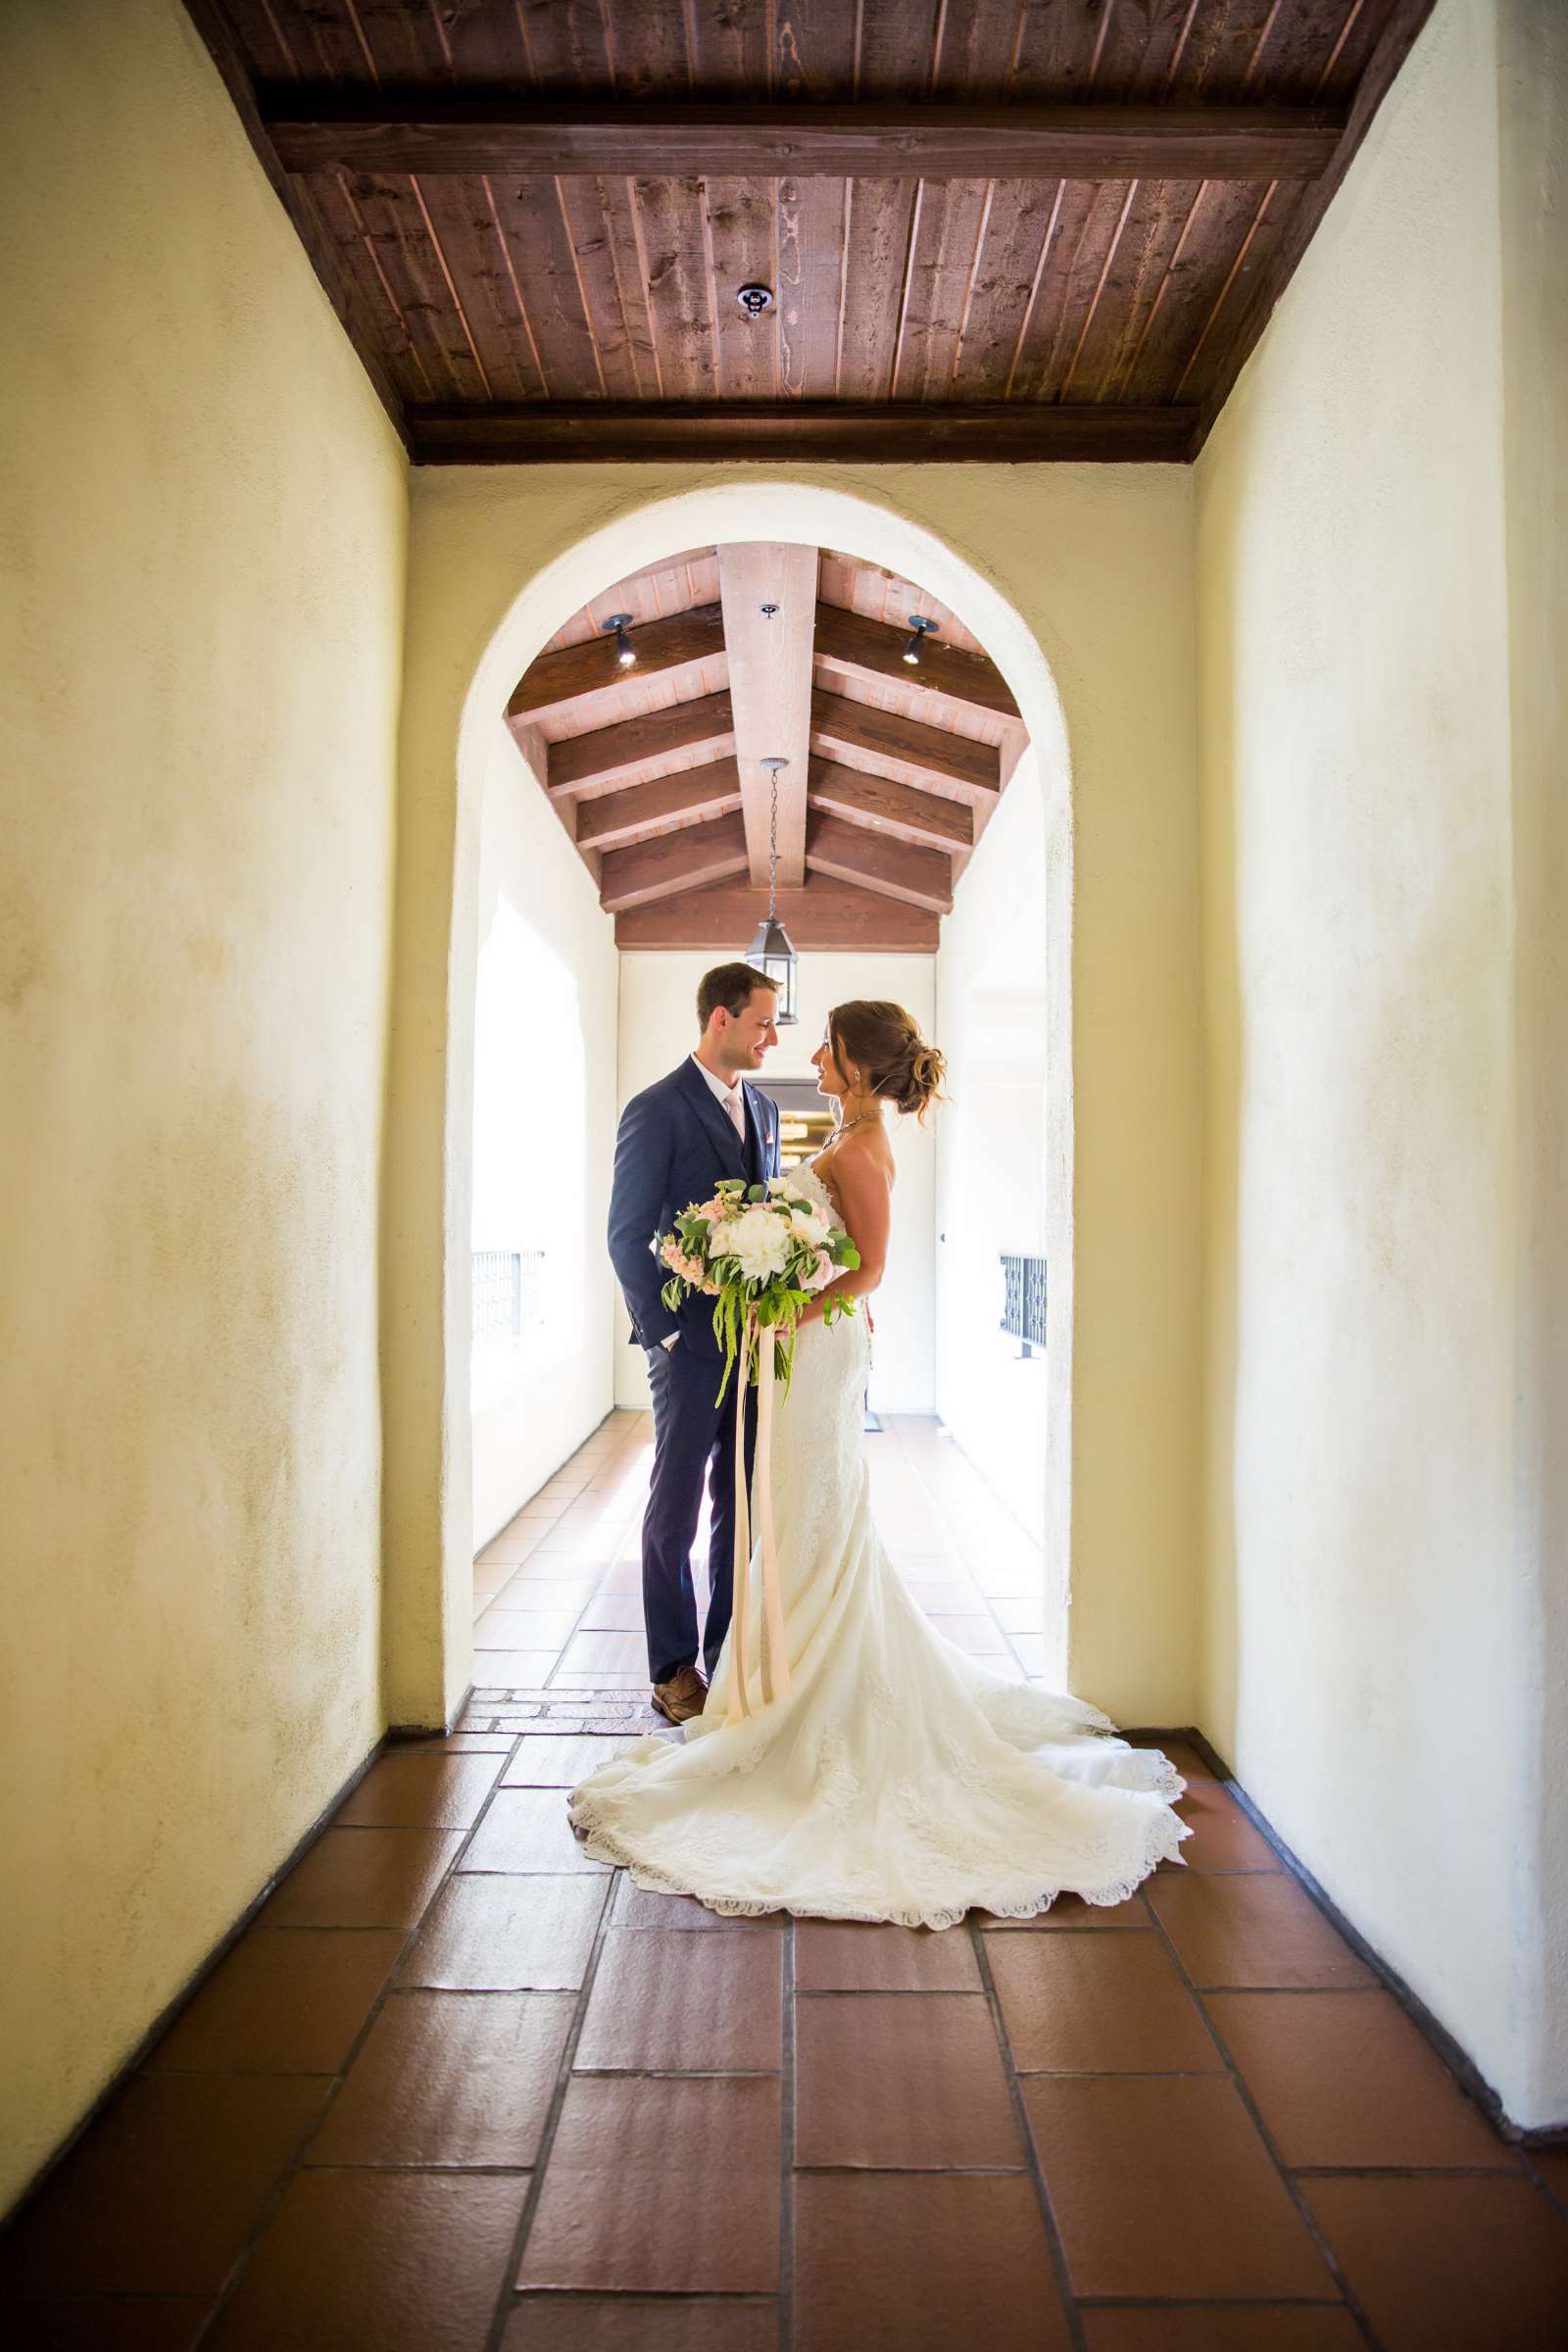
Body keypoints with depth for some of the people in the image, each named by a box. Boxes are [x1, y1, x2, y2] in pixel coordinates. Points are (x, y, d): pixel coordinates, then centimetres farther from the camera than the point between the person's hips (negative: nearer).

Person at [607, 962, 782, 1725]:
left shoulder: (763, 1108, 12)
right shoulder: (657, 1110, -9)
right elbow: (627, 1236, -10)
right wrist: (665, 1330, -13)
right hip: (691, 1342, -6)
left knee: (744, 1507, 12)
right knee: (676, 1511, 6)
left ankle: (729, 1654, 25)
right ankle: (674, 1669, 18)